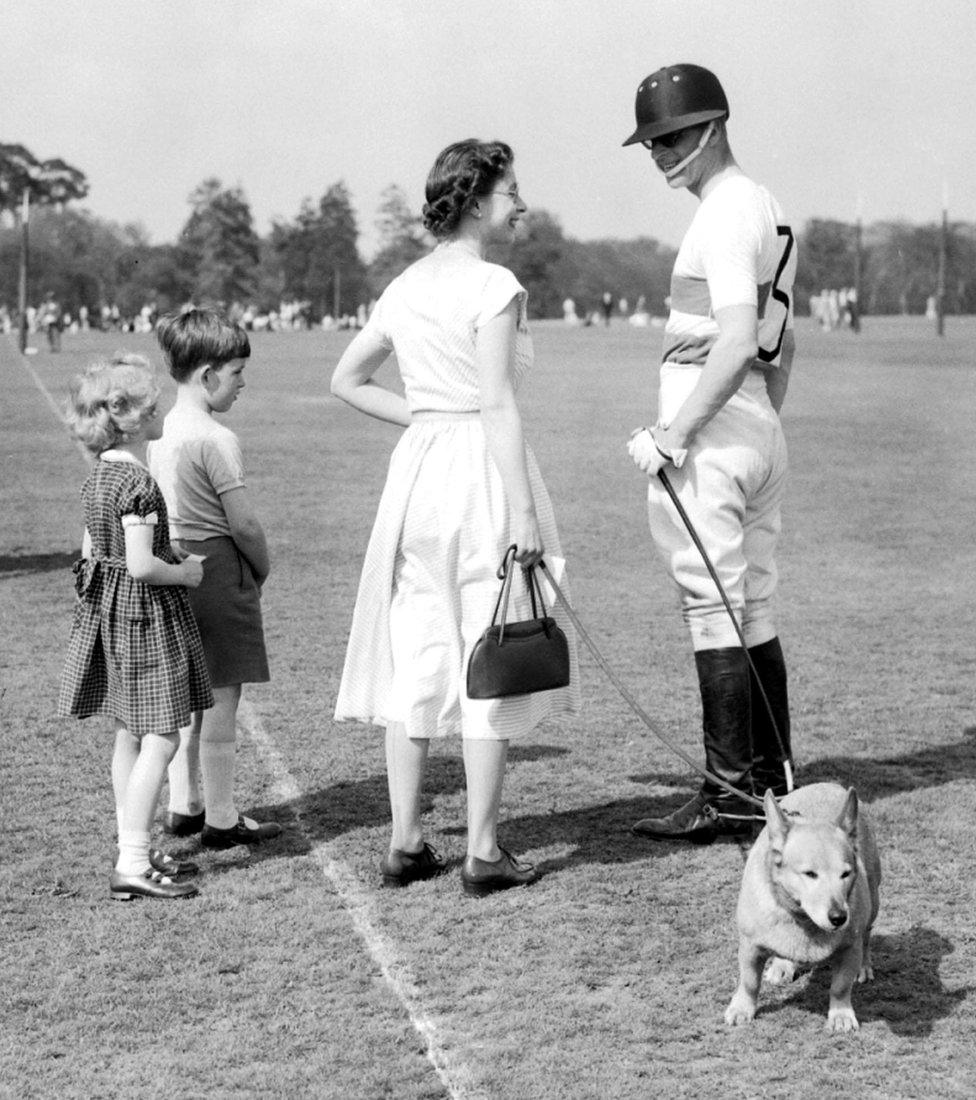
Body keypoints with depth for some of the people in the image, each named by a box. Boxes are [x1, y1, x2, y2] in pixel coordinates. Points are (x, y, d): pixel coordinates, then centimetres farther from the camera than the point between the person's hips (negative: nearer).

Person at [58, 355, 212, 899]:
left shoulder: (98, 477, 8)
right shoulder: (138, 483, -21)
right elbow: (142, 565, -26)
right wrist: (186, 573, -8)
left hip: (108, 609, 10)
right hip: (146, 613, -10)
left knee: (131, 735, 15)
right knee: (160, 739, -6)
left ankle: (137, 849, 22)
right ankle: (133, 864, -7)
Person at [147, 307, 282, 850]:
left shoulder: (157, 432, 6)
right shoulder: (217, 439, -18)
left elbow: (161, 511, 11)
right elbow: (244, 523, -17)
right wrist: (264, 569, 1)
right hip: (219, 571, -8)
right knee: (222, 700, 1)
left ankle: (183, 807, 26)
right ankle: (221, 819, 9)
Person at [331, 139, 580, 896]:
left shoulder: (407, 286, 11)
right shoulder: (494, 286, -10)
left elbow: (347, 381, 18)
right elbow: (499, 406, -16)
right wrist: (525, 515, -16)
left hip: (417, 468, 7)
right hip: (483, 470, -7)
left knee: (413, 656, 10)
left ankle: (407, 843, 14)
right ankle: (483, 852, 4)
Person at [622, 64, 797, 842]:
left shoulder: (725, 214, -13)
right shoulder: (768, 209, 18)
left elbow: (737, 340, -24)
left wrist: (673, 433, -24)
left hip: (709, 432, -10)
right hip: (762, 429, 10)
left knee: (713, 610, -7)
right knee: (756, 612, 12)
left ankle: (731, 795, -5)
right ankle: (773, 783, 18)